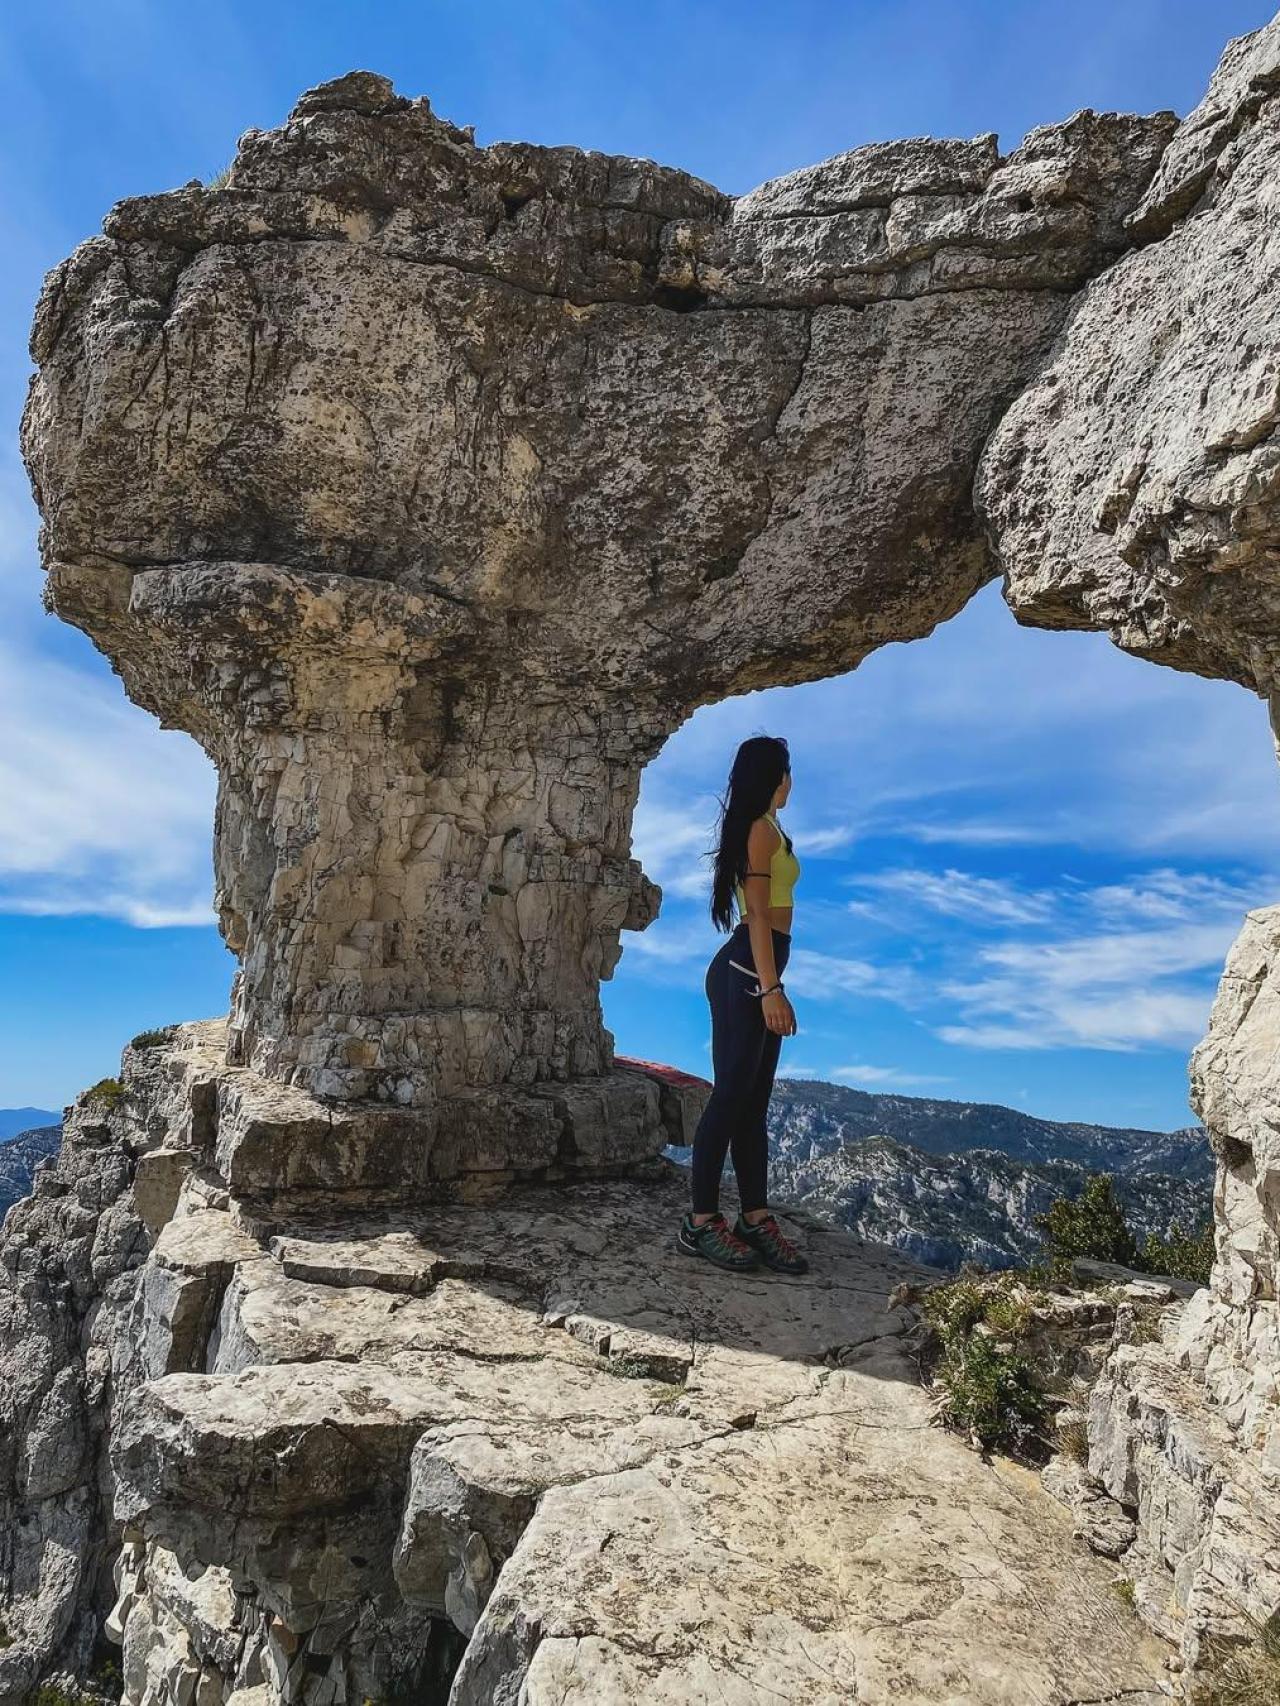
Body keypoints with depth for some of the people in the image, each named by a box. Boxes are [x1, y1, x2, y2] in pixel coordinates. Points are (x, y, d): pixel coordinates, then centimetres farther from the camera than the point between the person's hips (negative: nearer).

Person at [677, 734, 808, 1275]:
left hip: (755, 973, 10)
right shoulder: (763, 829, -8)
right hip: (748, 972, -10)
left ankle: (755, 1218, 15)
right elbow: (757, 913, -16)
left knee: (753, 1102, 10)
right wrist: (771, 988, -20)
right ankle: (702, 1222, -1)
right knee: (732, 1095, -7)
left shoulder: (762, 829, 21)